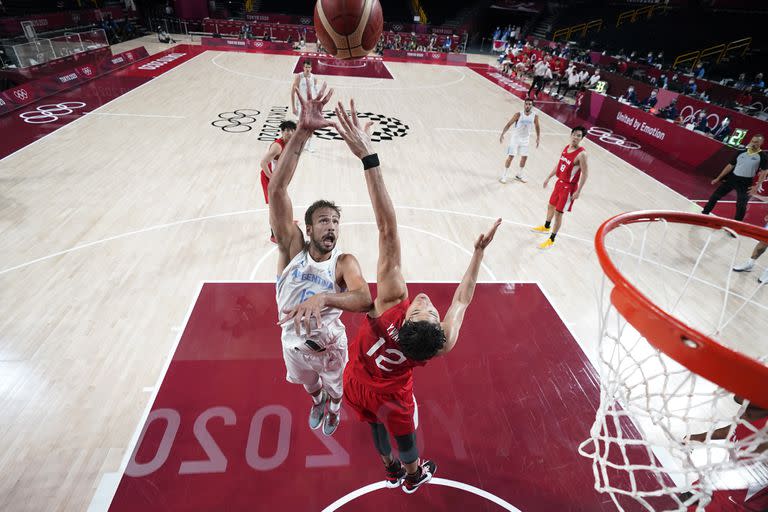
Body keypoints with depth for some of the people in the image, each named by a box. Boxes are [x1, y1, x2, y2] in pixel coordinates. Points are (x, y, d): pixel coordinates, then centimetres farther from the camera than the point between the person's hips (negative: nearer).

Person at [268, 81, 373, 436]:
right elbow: (276, 190, -37)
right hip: (293, 341, 1)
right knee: (309, 384, 32)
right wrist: (302, 132, -48)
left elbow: (365, 300, -43)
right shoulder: (293, 247, -23)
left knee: (334, 386, 28)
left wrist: (323, 298, -60)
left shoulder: (344, 262, -25)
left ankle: (333, 409, 64)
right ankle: (317, 403, 67)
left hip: (331, 342, -1)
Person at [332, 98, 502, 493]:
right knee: (404, 434, 30)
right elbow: (462, 298, -19)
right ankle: (412, 476, 62)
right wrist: (479, 252, -9)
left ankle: (391, 469, 62)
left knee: (378, 425, 31)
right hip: (390, 396, -1)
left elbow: (387, 230, -52)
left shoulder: (392, 302, -45)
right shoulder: (444, 343, -40)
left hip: (356, 385, 1)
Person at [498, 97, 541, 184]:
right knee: (510, 156, -6)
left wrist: (538, 138, 5)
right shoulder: (518, 114, -18)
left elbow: (537, 127, 6)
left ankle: (519, 174, 28)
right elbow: (509, 124, -14)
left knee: (524, 157, 8)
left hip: (525, 139, 4)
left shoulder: (535, 116, -9)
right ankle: (504, 175, 5)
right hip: (515, 138, -3)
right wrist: (502, 134, -21)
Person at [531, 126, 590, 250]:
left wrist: (578, 191, -22)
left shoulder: (581, 154, -22)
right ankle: (546, 227, 49)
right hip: (560, 182, 8)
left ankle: (551, 240, 9)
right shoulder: (566, 148, 2)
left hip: (569, 187, -8)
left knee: (558, 212, -3)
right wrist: (548, 178, 18)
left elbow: (585, 173, -20)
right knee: (551, 206, 23)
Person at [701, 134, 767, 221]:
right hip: (732, 178, 4)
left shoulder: (762, 156, -6)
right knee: (716, 195, 4)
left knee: (741, 205, 0)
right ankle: (705, 213, 18)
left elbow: (764, 172, -4)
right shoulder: (742, 152, 5)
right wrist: (718, 178, 7)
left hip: (745, 183, -3)